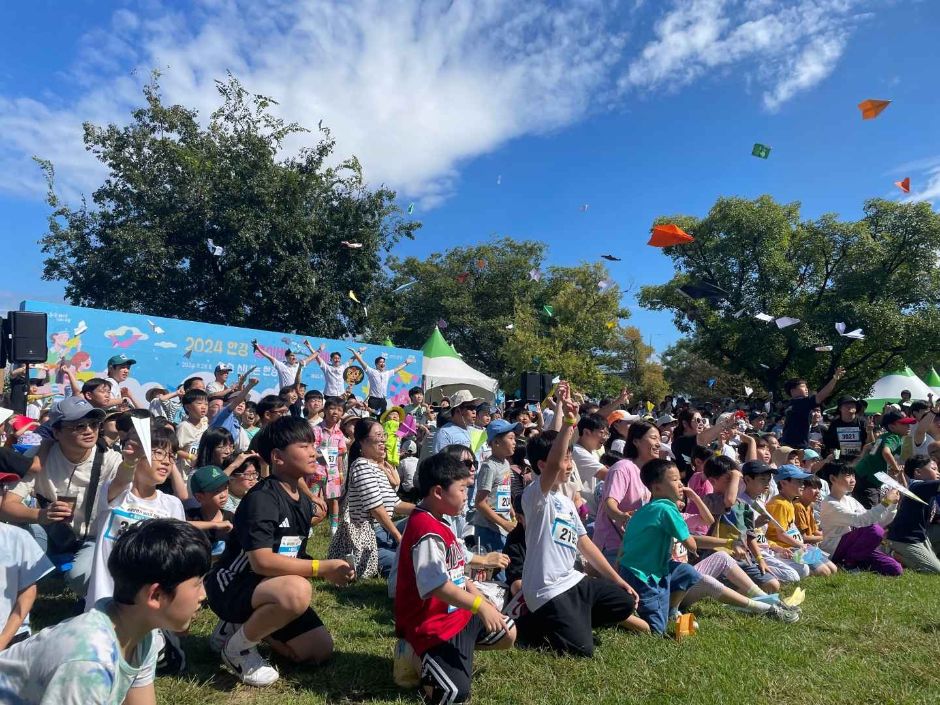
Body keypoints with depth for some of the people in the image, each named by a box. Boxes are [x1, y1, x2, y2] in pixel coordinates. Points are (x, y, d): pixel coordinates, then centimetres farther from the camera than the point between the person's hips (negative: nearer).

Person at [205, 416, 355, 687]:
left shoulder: (304, 502, 4)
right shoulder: (262, 498, -24)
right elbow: (261, 562, -32)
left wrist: (325, 570, -8)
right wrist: (322, 567, -28)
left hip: (270, 588, 9)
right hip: (232, 586, -9)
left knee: (320, 650, 5)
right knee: (297, 591, -37)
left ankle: (241, 624, 19)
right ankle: (238, 647, -9)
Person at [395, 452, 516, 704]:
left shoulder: (438, 523, 7)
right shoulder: (426, 531, -26)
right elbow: (437, 586, -31)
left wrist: (479, 597, 12)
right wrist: (480, 606, -28)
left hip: (457, 613, 10)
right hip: (431, 623, -10)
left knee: (508, 634, 18)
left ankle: (451, 649, 15)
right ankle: (422, 656, 3)